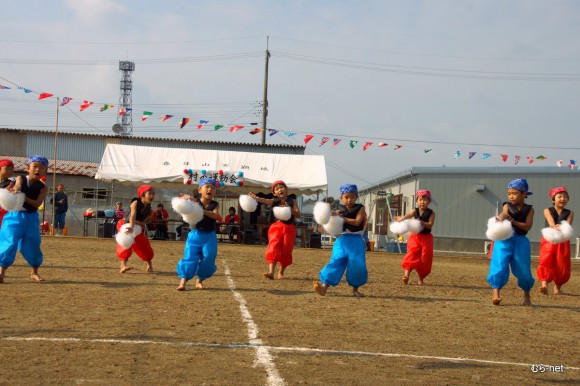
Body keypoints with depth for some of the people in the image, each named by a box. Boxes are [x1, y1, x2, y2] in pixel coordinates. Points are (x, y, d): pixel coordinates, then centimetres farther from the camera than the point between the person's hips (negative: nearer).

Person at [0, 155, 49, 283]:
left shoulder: (43, 188, 1)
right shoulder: (21, 179, 0)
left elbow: (37, 203, -12)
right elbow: (17, 186, -22)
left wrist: (24, 197, -28)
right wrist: (15, 190, -47)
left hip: (31, 217, 2)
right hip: (15, 215, -2)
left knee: (32, 246, 9)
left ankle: (34, 272, 28)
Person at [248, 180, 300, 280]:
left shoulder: (292, 201, 7)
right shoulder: (274, 201, 4)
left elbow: (298, 215, 1)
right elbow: (264, 200, -18)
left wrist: (290, 209, -18)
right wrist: (256, 198, -40)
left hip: (289, 228, 1)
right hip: (276, 227, -1)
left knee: (286, 251, 7)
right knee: (273, 248, -18)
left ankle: (281, 272, 28)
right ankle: (271, 272, -28)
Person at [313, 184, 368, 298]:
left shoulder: (360, 208, 2)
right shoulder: (340, 210, 9)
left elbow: (357, 222, -15)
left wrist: (342, 218, -18)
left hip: (356, 241, -1)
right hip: (342, 240, 1)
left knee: (357, 265, -3)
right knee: (336, 262, -10)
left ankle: (355, 289, 17)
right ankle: (324, 286, -20)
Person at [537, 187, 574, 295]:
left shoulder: (569, 213, 5)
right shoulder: (547, 211, 2)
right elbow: (550, 221, -19)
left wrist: (561, 228, -37)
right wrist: (554, 226, -43)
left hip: (563, 242, 2)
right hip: (548, 241, -2)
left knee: (562, 265, 4)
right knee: (546, 262, -16)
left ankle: (557, 287, 19)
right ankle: (544, 285, -27)